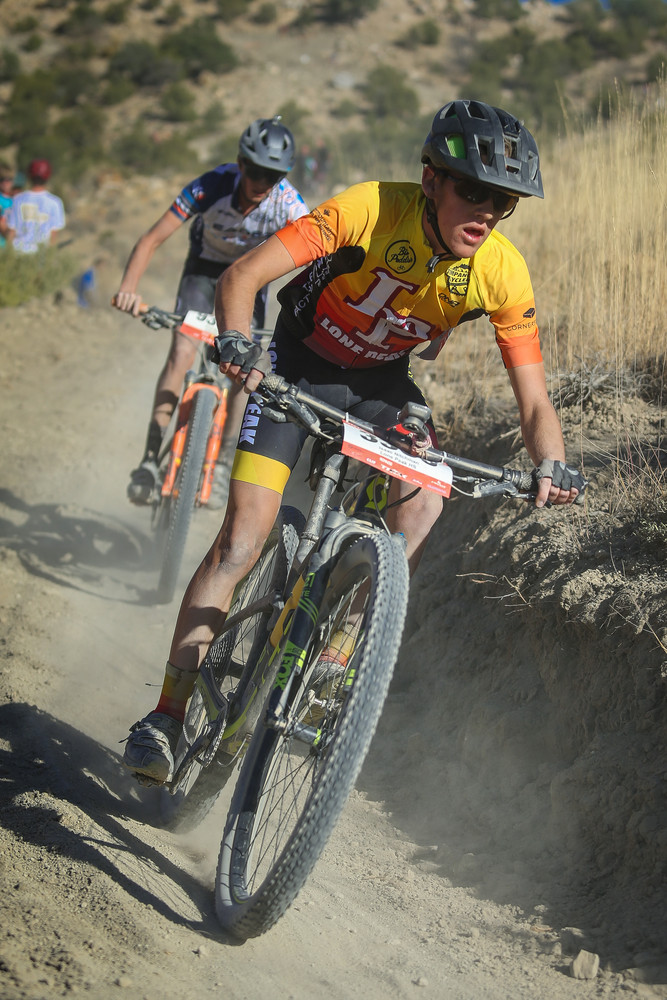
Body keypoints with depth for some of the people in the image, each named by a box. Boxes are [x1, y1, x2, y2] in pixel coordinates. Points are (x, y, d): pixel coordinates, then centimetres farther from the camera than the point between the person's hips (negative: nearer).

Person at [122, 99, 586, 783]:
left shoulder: (504, 275, -20)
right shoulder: (370, 210, -30)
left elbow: (533, 402, -17)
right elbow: (242, 276, -32)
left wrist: (551, 467, -37)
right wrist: (237, 344, -52)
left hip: (382, 383, 3)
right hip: (301, 365, -3)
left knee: (424, 500, -23)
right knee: (242, 540, -13)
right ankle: (166, 714, -6)